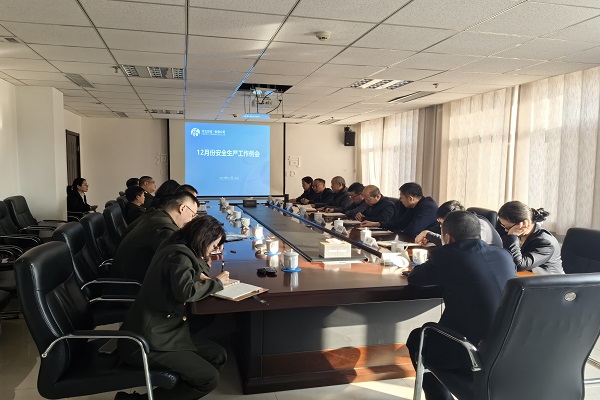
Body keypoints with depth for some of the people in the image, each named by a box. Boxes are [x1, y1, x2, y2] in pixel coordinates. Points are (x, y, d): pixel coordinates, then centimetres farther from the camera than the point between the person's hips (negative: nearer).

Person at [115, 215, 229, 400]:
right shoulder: (179, 255, -19)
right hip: (147, 341, -10)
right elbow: (185, 291, -34)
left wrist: (204, 262, 9)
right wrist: (217, 282, -18)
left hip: (159, 330, 10)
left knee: (218, 356, 6)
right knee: (209, 379, -9)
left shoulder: (177, 249, 11)